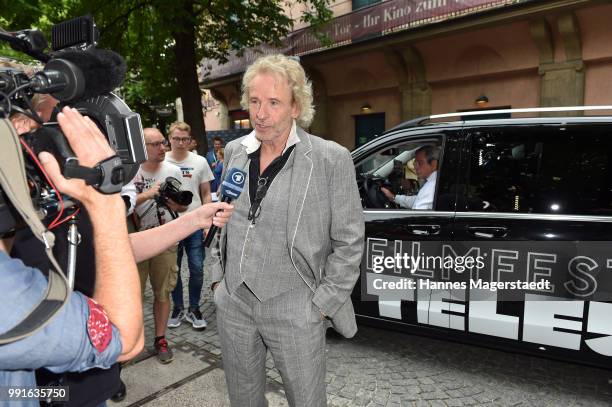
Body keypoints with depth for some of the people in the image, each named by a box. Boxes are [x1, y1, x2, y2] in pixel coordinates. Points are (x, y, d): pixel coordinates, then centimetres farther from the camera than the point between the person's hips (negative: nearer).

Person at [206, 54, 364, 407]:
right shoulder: (235, 152, 4)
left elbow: (350, 241, -8)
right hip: (233, 302, 5)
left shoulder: (332, 159, -12)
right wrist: (218, 277, 11)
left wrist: (322, 305, -9)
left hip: (294, 309, -4)